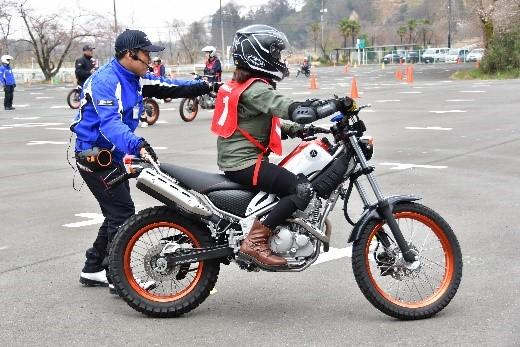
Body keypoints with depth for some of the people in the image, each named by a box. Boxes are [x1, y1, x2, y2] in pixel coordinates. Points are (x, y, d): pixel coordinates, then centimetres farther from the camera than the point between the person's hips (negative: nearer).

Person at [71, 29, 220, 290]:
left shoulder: (137, 79, 7)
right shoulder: (105, 80, -22)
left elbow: (169, 87, 8)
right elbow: (109, 122, -35)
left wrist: (206, 87, -2)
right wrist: (137, 145, -50)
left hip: (115, 155, 10)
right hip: (95, 156, -10)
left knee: (117, 214, 13)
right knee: (122, 213, -11)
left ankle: (93, 269, 24)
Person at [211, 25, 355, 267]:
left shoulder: (241, 85, 16)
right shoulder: (256, 89, -17)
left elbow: (268, 123, 22)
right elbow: (294, 110, -28)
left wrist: (297, 129, 10)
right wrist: (338, 105, -24)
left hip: (234, 160, 11)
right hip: (245, 163, -11)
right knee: (303, 189, -18)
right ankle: (255, 242, -20)